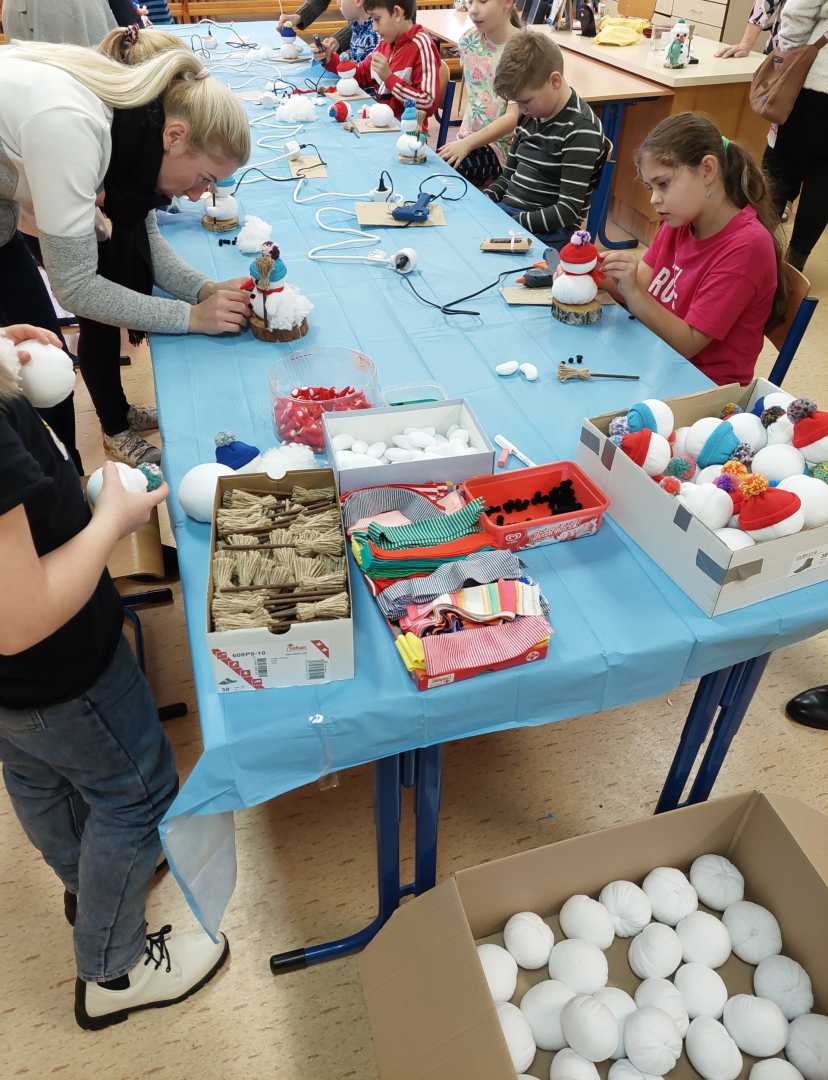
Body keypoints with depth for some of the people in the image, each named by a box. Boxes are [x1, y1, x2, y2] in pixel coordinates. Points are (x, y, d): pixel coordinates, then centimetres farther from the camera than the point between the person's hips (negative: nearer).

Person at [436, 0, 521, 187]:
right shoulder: (468, 41, 5)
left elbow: (514, 116, -18)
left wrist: (467, 143, -25)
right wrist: (464, 140, 7)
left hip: (503, 144, -5)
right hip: (468, 138, 5)